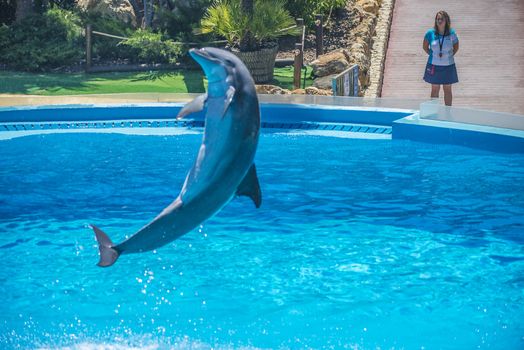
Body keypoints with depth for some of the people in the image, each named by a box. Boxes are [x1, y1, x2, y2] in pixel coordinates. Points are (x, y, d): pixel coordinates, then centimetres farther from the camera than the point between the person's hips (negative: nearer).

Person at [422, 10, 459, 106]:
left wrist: (450, 55, -2)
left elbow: (456, 47, 9)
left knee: (447, 89, 9)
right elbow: (425, 46, 8)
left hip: (448, 66, 0)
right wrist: (432, 55, -1)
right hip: (434, 66, 0)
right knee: (435, 89, 9)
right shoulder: (430, 33, -7)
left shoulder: (451, 33, -7)